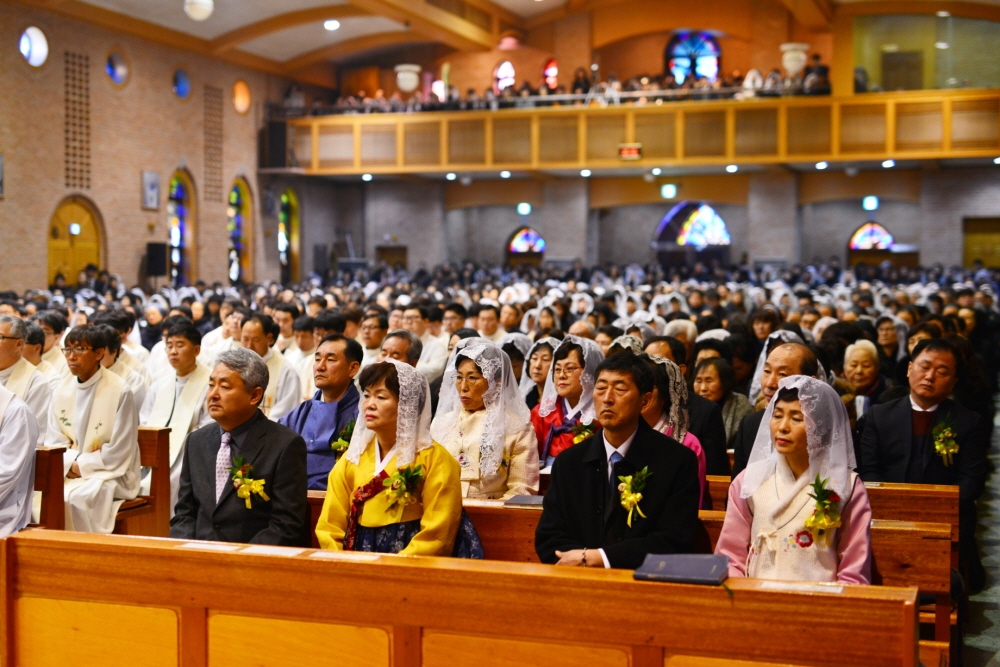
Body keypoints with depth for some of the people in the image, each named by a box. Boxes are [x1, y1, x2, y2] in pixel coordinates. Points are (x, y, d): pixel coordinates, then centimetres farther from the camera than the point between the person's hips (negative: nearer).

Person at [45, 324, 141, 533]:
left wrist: (81, 466, -11)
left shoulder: (119, 392, -10)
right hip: (68, 472, 5)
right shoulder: (62, 390, 7)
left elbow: (119, 453, -9)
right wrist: (68, 464, -9)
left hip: (109, 475, -5)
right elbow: (53, 441, 10)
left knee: (74, 498, -31)